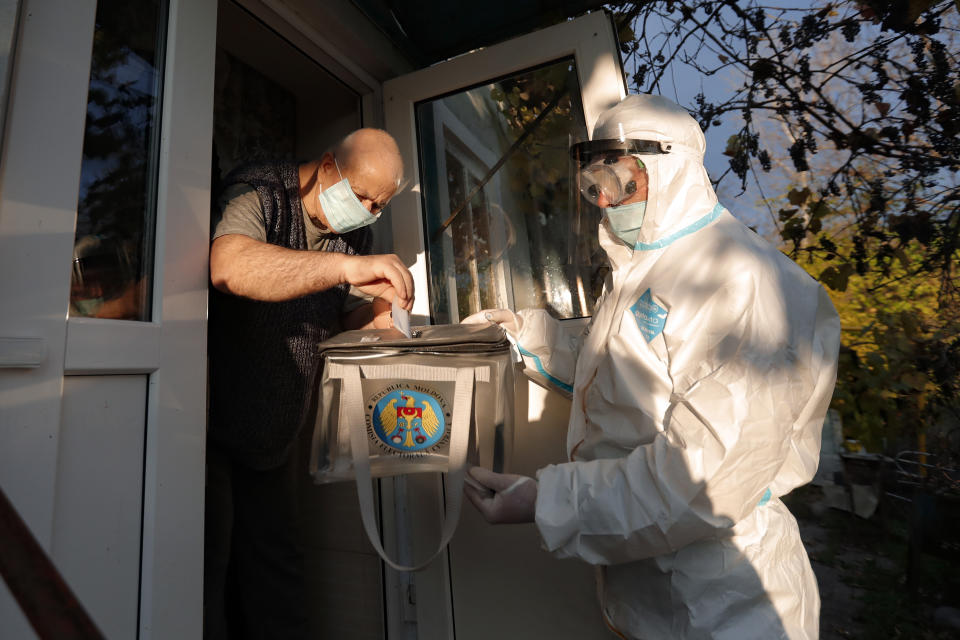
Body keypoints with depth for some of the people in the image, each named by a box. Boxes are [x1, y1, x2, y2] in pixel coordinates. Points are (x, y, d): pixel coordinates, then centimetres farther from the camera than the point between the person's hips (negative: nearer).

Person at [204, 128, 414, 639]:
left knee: (275, 556, 14)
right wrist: (347, 266, -44)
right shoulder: (259, 194, -16)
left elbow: (352, 315, 7)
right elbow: (228, 265, -38)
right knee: (209, 555, 0)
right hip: (213, 415, -5)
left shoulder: (354, 233, 4)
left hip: (276, 426, 6)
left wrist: (384, 308, -14)